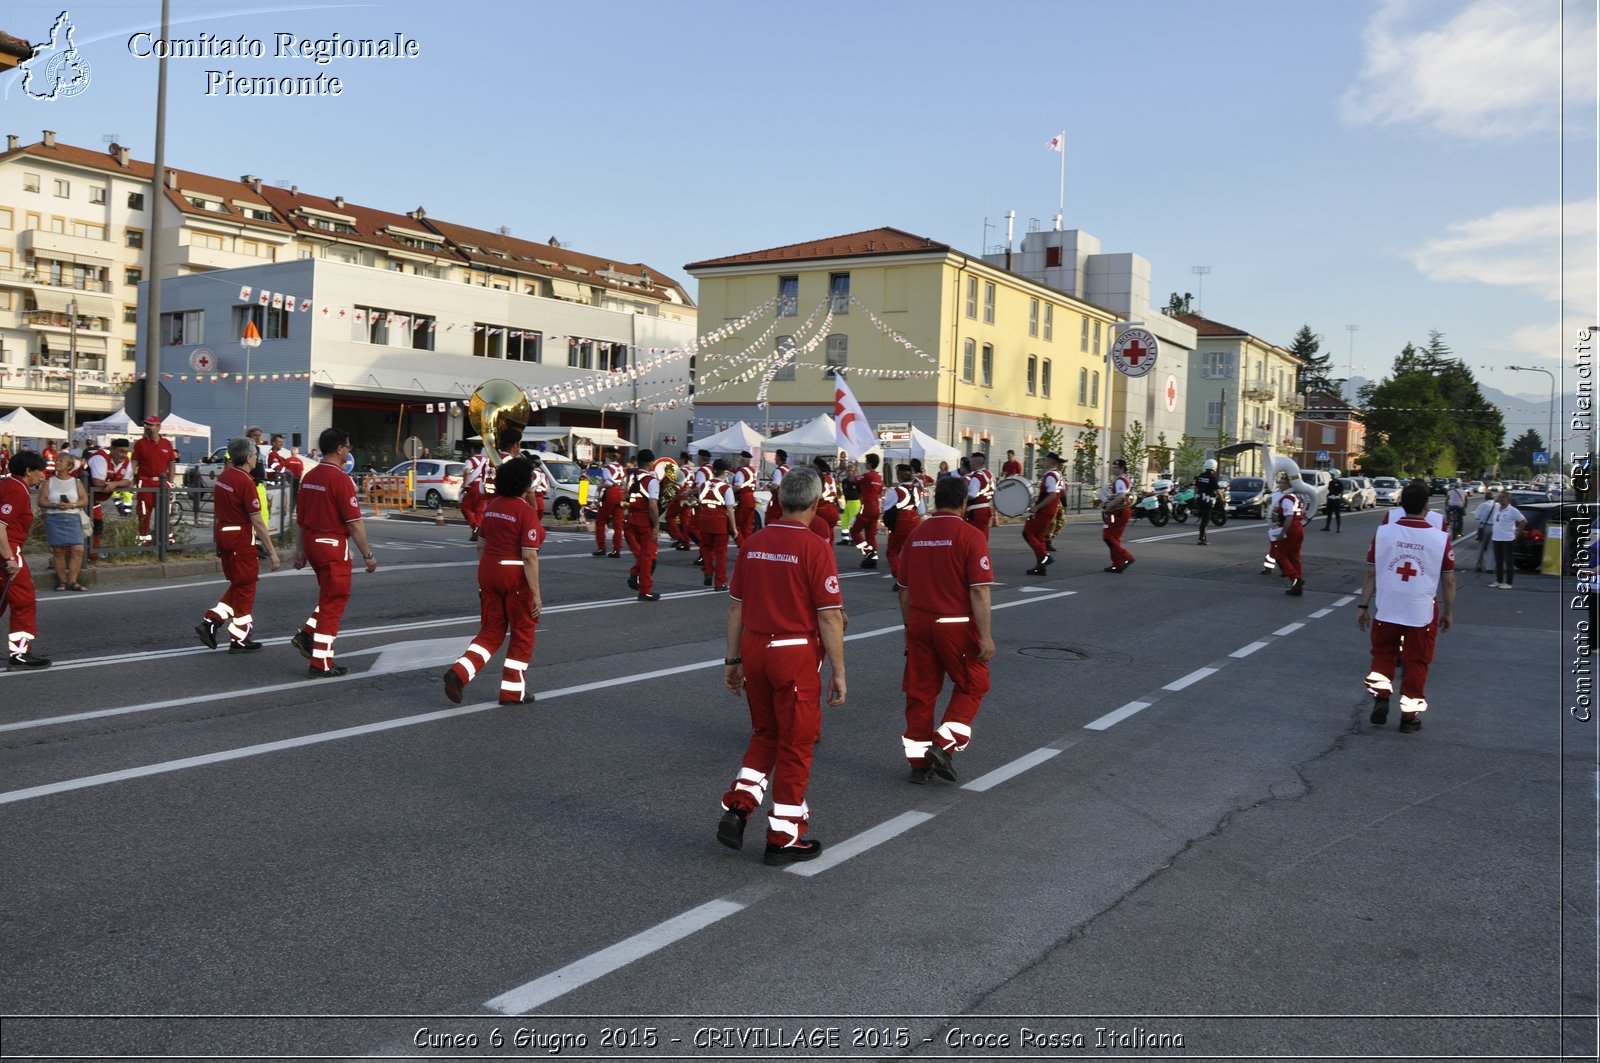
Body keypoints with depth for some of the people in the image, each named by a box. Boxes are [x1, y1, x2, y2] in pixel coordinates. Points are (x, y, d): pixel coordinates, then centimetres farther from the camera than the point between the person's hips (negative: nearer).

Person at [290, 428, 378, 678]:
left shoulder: (309, 477, 9)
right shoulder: (340, 479, -17)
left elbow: (301, 519, 15)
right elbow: (354, 522, -17)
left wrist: (300, 551, 22)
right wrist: (368, 555, -11)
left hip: (312, 543, 8)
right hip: (333, 546, -8)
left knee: (331, 596, 25)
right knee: (333, 602, 1)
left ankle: (306, 635, 18)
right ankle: (321, 664, 6)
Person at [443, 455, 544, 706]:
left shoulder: (491, 505, 7)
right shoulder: (527, 511, -15)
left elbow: (481, 544, 14)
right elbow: (529, 556, -19)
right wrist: (536, 594, -16)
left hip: (488, 571, 7)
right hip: (516, 575, -7)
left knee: (490, 631, 16)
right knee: (522, 633, 11)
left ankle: (458, 673, -2)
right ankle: (513, 691, 17)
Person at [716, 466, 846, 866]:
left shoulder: (753, 543, 4)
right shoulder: (815, 547, -13)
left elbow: (736, 607, 8)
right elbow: (830, 616, -14)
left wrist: (733, 660, 15)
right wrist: (838, 673, -8)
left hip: (754, 649, 6)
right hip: (796, 653, -5)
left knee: (764, 735, 22)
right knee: (795, 744, 7)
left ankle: (736, 807, 10)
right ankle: (783, 838, 16)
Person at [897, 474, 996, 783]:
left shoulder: (916, 535, 6)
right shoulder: (971, 536, -11)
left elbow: (904, 589, 11)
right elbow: (979, 590, -15)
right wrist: (986, 636, -12)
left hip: (919, 622, 5)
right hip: (956, 625, -5)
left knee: (920, 690, 12)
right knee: (972, 686, 13)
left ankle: (918, 761, 18)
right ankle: (944, 746, 0)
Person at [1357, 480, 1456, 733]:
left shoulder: (1382, 533, -6)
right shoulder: (1441, 539, -8)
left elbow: (1370, 573, -2)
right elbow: (1449, 581, 0)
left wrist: (1363, 606, 7)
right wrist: (1448, 613, 12)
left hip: (1386, 610, 1)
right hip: (1423, 613, -1)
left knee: (1383, 656, 20)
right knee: (1416, 664, 11)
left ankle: (1380, 697, 9)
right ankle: (1409, 716, 16)